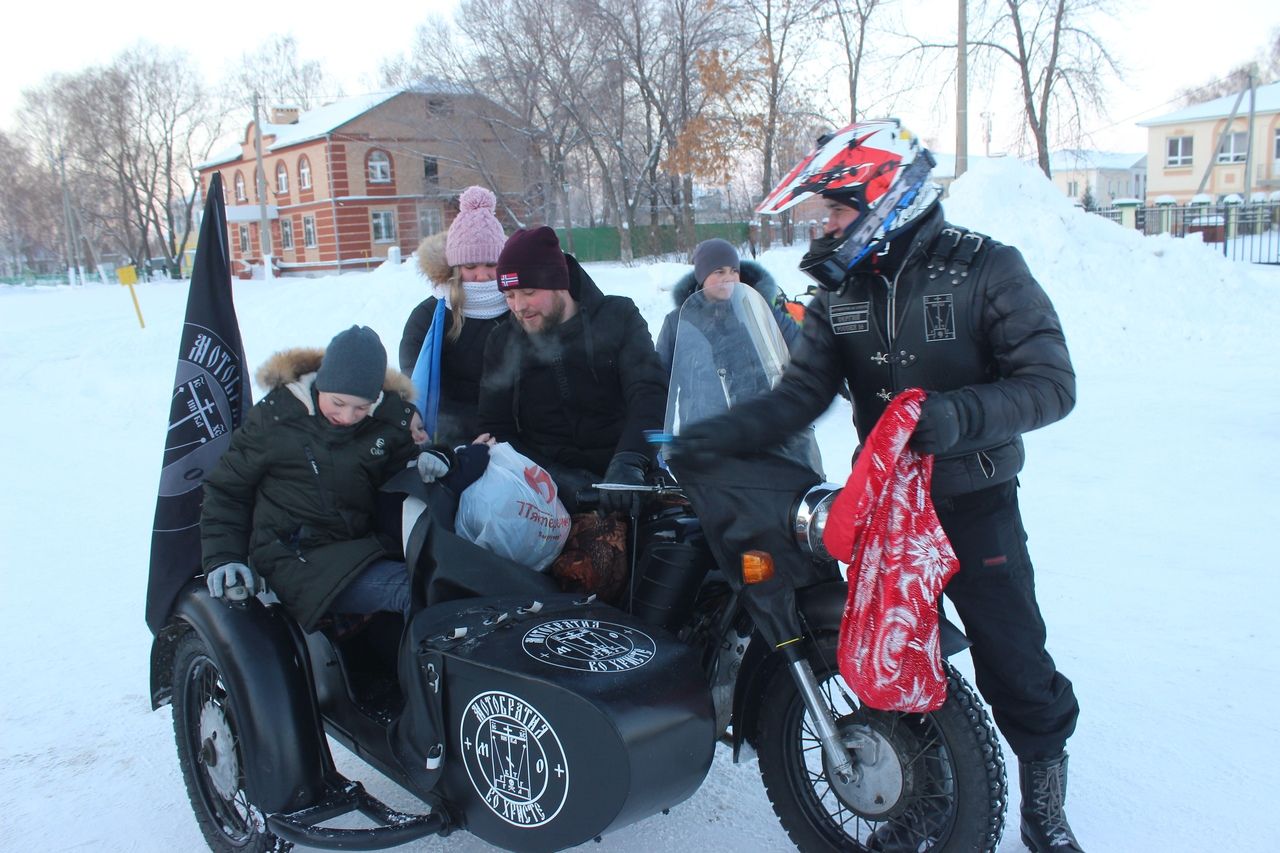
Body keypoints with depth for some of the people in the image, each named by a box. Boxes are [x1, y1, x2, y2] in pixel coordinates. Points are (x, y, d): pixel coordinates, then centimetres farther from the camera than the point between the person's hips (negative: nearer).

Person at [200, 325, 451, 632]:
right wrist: (222, 557, -1)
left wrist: (433, 460, -4)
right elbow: (226, 489, 8)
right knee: (414, 592, -31)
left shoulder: (392, 417, 6)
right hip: (296, 557, -4)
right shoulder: (276, 415, -1)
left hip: (367, 546, 4)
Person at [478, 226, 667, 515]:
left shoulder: (618, 318, 3)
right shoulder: (503, 343, 10)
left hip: (628, 472, -1)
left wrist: (628, 461, -30)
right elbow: (497, 431, 9)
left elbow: (649, 395, -9)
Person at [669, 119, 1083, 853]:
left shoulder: (986, 270, -11)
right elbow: (803, 393, -5)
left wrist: (956, 414, -34)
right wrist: (725, 433, -21)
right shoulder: (840, 290, 3)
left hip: (975, 504, -4)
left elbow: (1051, 384, -17)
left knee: (1014, 660, 7)